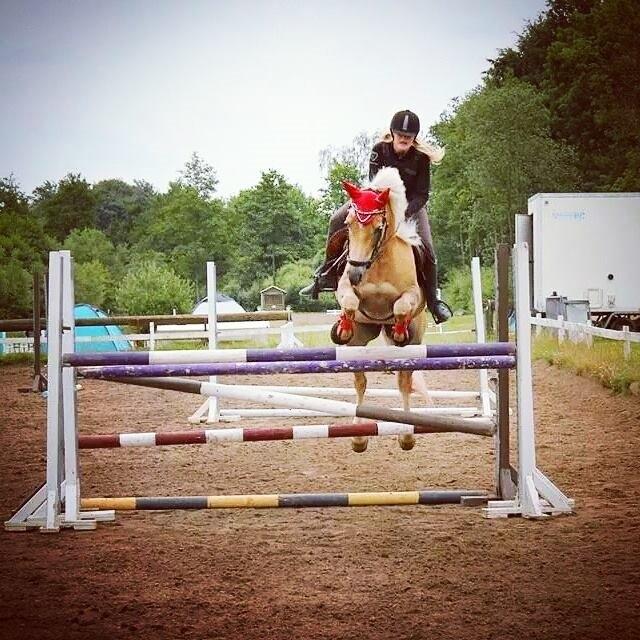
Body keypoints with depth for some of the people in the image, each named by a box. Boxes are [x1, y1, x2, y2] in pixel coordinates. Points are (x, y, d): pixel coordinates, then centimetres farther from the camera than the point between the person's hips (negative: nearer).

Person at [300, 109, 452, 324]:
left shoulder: (421, 158, -22)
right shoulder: (380, 150, -18)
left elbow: (421, 195, -21)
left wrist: (404, 214, -38)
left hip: (411, 204, -1)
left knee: (427, 248, -18)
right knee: (337, 220, -16)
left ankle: (433, 299, 1)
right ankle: (327, 274, -4)